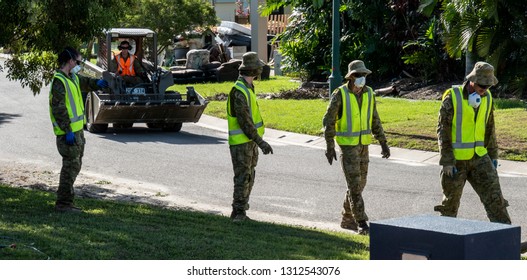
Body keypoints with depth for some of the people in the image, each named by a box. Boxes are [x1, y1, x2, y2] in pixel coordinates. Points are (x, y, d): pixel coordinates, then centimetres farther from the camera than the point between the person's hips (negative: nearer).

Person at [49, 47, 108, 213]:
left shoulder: (72, 78, 14)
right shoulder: (59, 81, -16)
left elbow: (84, 82, 31)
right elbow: (59, 108, -21)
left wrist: (96, 83, 6)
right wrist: (67, 130, -25)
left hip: (77, 130, 10)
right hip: (68, 132, -10)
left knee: (75, 166, 15)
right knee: (71, 166, -8)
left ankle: (65, 202, 22)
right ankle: (63, 204, -3)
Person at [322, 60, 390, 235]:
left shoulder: (369, 94, 3)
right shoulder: (339, 95, -13)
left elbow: (374, 120, 11)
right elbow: (328, 121, -11)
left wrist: (383, 143, 6)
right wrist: (330, 147, -16)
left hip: (363, 144, 6)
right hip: (347, 144, -6)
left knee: (359, 184, 11)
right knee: (354, 184, -11)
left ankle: (347, 219, 25)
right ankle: (361, 223, -9)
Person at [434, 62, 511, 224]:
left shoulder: (487, 98, 4)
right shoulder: (452, 98, -13)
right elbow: (443, 130, -13)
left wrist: (493, 155, 13)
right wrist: (446, 161, -16)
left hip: (479, 157, 4)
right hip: (456, 160, -4)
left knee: (494, 195, -5)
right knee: (451, 202, 7)